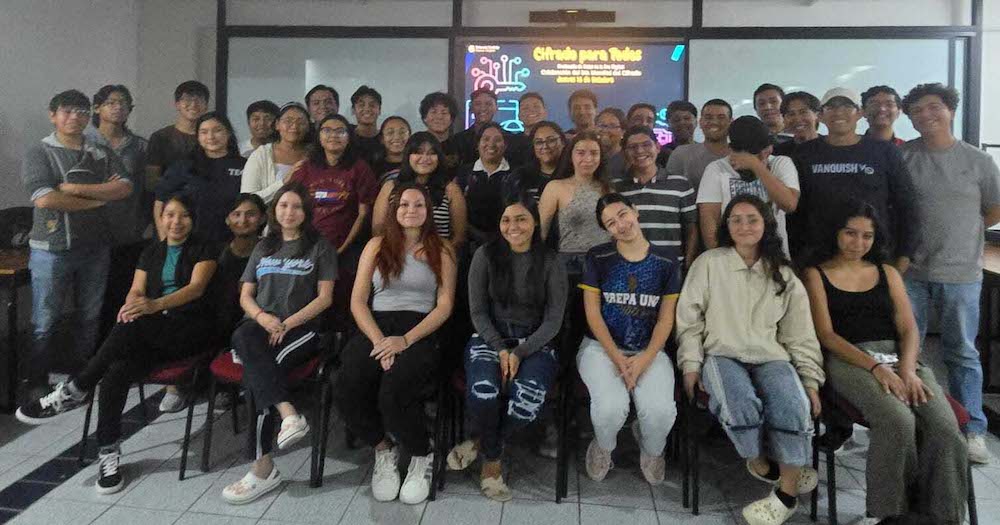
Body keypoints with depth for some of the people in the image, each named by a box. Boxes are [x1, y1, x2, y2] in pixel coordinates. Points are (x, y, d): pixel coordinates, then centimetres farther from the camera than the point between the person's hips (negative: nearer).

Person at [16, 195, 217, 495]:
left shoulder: (203, 251, 8)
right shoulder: (151, 252, 23)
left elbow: (196, 287, -11)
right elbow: (136, 290, 11)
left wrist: (156, 305, -30)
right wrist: (131, 305, -17)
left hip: (189, 329, -4)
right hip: (151, 334, 4)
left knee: (133, 325, -36)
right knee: (117, 372, -28)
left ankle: (74, 390, -25)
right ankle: (108, 454, -21)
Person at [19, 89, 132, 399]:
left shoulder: (102, 153, 9)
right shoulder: (39, 153, -3)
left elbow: (124, 188, -6)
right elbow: (44, 199, -17)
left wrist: (77, 189, -15)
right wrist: (98, 199, -10)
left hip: (95, 248, 4)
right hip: (52, 249, -4)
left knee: (91, 317, 12)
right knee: (45, 321, 4)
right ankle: (36, 383, 17)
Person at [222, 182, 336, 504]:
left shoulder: (319, 248, 13)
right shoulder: (263, 248, 25)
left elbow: (325, 297, 3)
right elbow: (245, 296, 19)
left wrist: (288, 323, -11)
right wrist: (263, 317, -5)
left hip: (302, 328, -3)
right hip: (261, 325, 3)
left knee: (255, 372, -34)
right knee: (243, 337, -37)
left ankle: (264, 468, -35)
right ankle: (288, 413, -49)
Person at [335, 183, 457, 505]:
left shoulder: (442, 250, 12)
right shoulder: (377, 246, 15)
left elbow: (445, 305, 3)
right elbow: (357, 301, 8)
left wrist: (406, 340, -12)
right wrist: (379, 341, -10)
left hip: (420, 331, -2)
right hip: (374, 329, 2)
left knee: (394, 394, -32)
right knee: (347, 393, -28)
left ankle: (422, 455, 0)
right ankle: (383, 449, 4)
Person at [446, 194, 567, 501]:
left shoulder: (550, 263, 2)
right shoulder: (485, 256, 3)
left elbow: (553, 321, -1)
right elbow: (478, 311, 3)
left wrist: (519, 354, -14)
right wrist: (500, 350, -12)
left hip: (535, 342, 0)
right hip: (490, 337, 0)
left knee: (528, 396, -32)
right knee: (483, 390, -32)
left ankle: (480, 443, -3)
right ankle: (492, 460, -4)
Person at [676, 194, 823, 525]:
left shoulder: (783, 275, 15)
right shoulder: (708, 263, 8)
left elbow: (800, 334, 15)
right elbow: (689, 319, 5)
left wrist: (810, 380, 5)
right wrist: (691, 365, -5)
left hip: (771, 356, 2)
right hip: (722, 355, -2)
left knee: (794, 407, -29)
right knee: (741, 405, -34)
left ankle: (787, 493, -10)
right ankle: (760, 462, -3)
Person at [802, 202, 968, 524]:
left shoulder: (887, 273, 23)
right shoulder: (816, 275, 11)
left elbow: (909, 329, 12)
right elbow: (826, 334, -1)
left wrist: (907, 369, -9)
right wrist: (875, 367, -15)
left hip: (899, 357, 4)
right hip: (849, 362, -4)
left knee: (945, 429, -25)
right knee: (899, 422, -33)